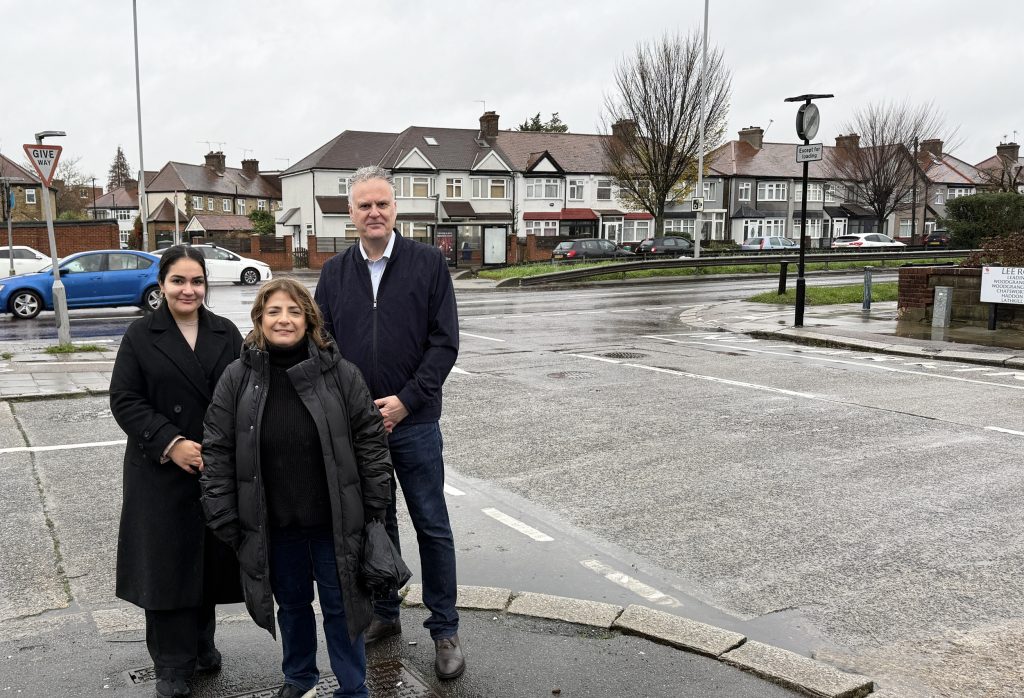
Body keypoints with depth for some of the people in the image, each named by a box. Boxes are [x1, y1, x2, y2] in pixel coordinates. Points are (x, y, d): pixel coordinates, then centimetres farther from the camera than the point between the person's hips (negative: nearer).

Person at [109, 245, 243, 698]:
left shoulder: (226, 334, 7)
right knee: (168, 561, 3)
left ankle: (202, 643, 31)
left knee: (210, 557, 11)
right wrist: (171, 443, -16)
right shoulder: (141, 336, 0)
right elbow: (124, 400, -5)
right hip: (162, 471, -2)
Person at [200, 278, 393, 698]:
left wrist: (376, 507, -5)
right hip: (272, 524, 2)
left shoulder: (339, 373, -8)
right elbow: (217, 451, -2)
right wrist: (224, 517, -4)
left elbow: (371, 439, -5)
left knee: (340, 604, 10)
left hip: (334, 521, -2)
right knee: (291, 602, 20)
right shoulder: (238, 378, -5)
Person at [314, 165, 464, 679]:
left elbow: (445, 342, -7)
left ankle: (444, 630, 17)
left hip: (414, 421, -3)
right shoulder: (335, 273, 6)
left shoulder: (428, 263, -4)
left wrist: (406, 400, -14)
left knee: (432, 527, 5)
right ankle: (384, 614, 32)